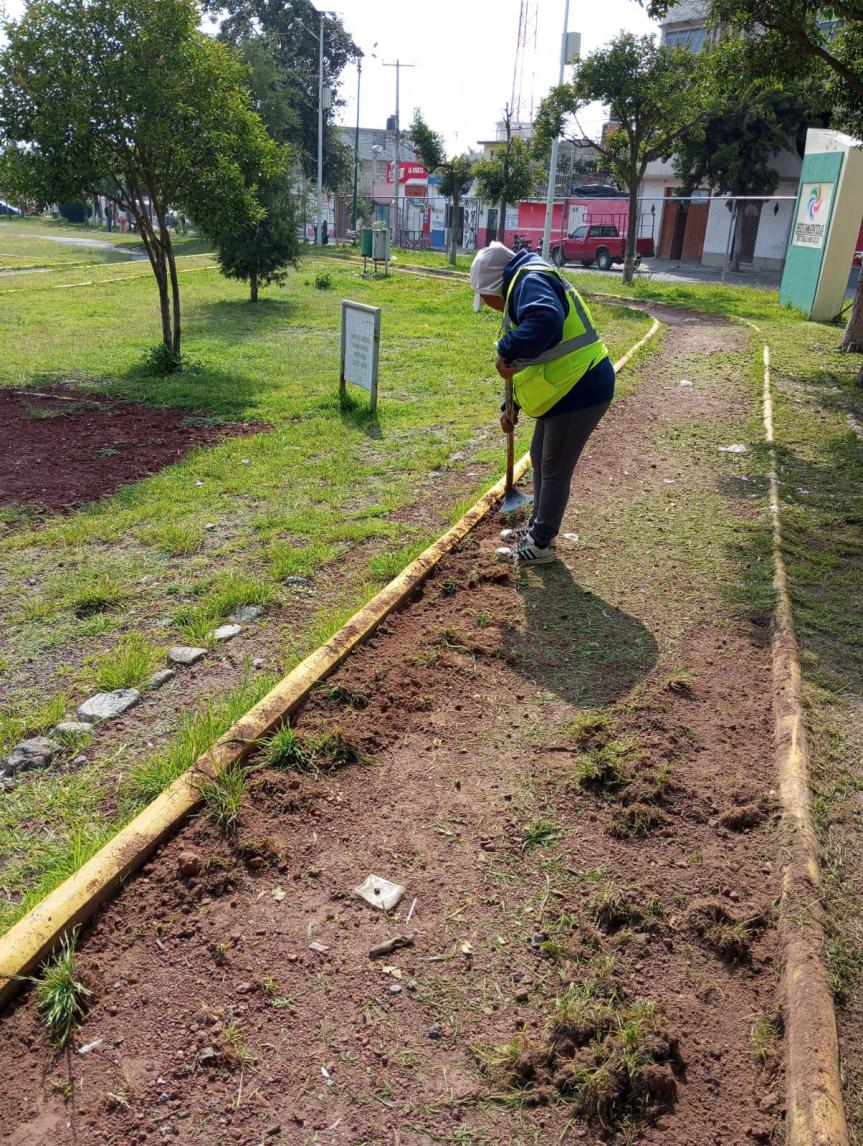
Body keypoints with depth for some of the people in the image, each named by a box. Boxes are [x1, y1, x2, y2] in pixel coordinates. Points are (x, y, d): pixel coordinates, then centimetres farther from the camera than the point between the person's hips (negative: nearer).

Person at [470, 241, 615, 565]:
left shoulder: (530, 280, -15)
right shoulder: (521, 290, 18)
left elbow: (547, 320, -39)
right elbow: (530, 361, 25)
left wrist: (506, 352, -30)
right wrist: (512, 408, 22)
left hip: (580, 390, -11)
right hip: (563, 390, 11)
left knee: (555, 470, 1)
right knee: (540, 457, 21)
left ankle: (540, 545, 14)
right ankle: (537, 527, 36)